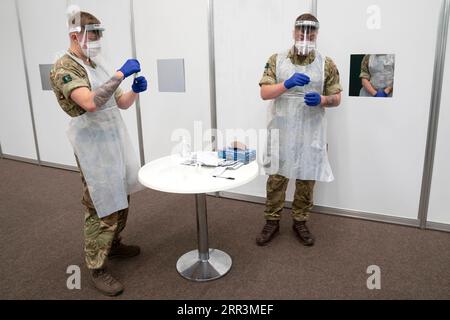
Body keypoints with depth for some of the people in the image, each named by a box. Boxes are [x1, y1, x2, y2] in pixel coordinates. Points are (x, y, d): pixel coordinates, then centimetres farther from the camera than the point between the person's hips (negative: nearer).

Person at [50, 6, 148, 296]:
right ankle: (97, 268, 12)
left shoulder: (97, 65, 14)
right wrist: (120, 74, -26)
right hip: (94, 144, -8)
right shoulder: (64, 68, -11)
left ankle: (113, 244, 36)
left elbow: (122, 103, 14)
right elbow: (90, 103, -29)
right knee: (102, 207, -3)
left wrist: (135, 91, -5)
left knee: (121, 198, 17)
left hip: (117, 139, 8)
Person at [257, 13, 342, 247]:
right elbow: (264, 93, -5)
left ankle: (300, 222, 26)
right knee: (276, 177, 5)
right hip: (281, 133, 0)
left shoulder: (326, 64, 3)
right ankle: (272, 222, 21)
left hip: (311, 134, 1)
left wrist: (321, 99, -18)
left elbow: (336, 98, 5)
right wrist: (287, 84, -22)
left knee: (307, 179, 9)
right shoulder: (277, 60, 2)